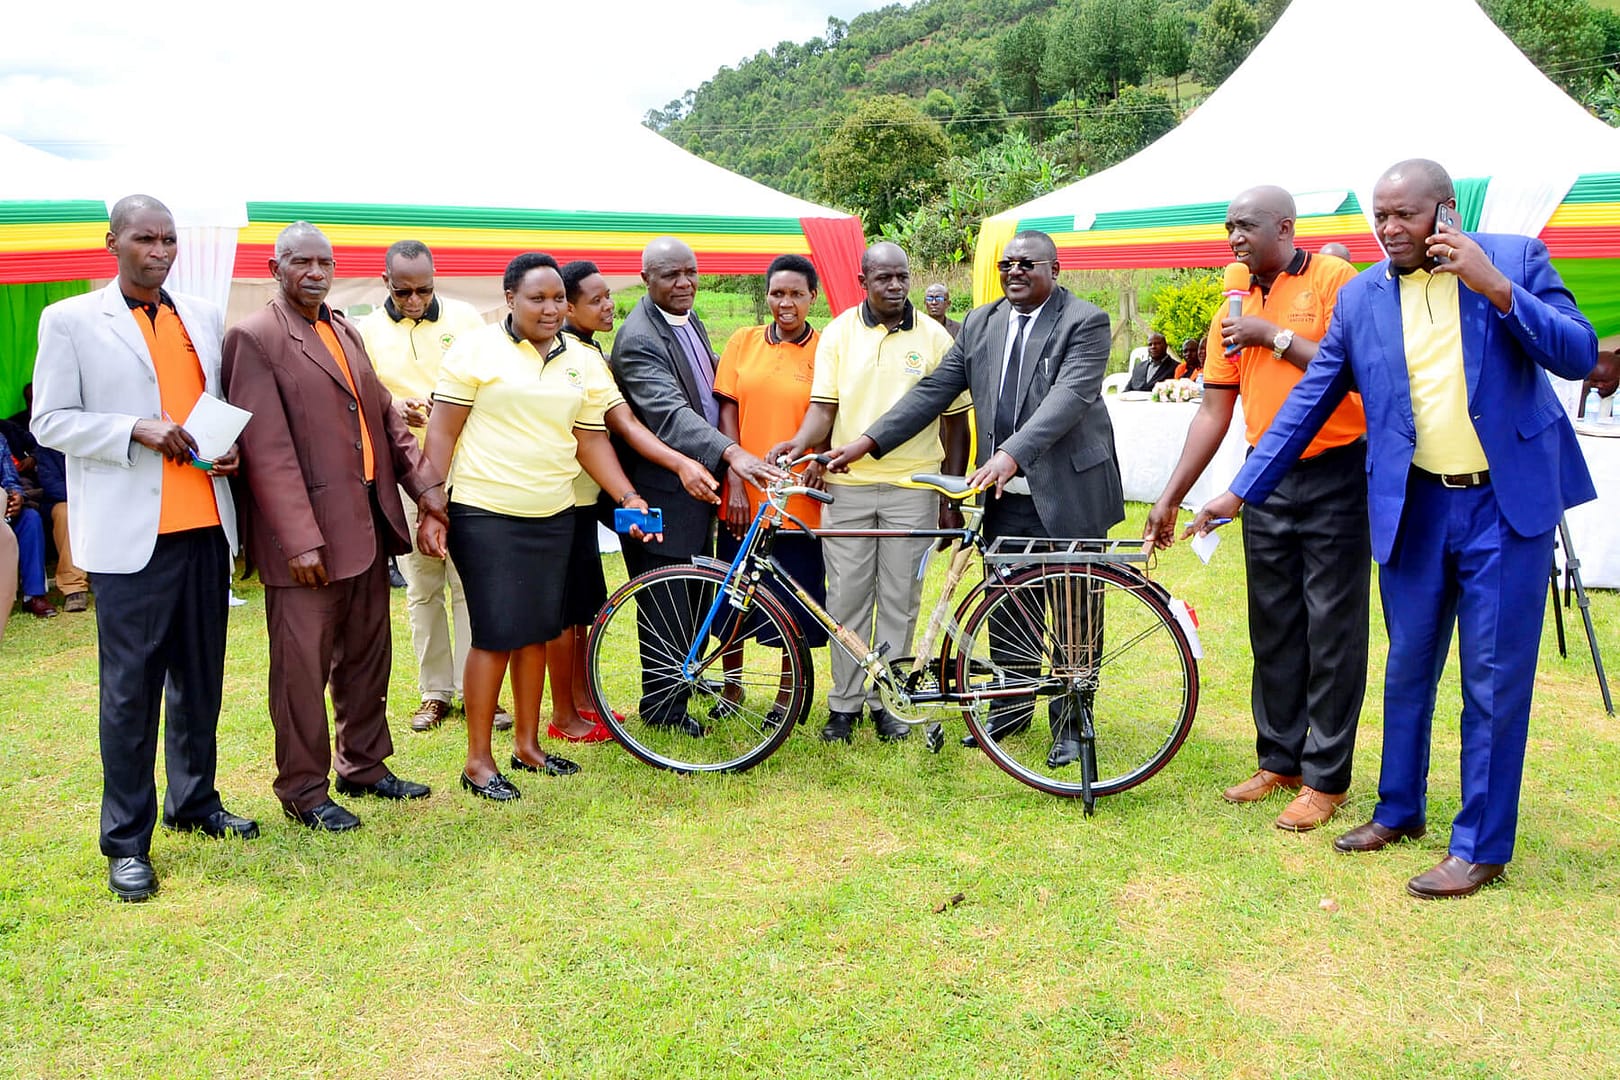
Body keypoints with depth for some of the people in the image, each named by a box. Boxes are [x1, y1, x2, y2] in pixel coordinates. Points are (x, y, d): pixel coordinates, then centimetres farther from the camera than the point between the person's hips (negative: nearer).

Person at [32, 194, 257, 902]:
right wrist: (137, 431, -16)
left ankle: (195, 802, 28)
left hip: (205, 526, 5)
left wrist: (230, 450, 1)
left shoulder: (204, 317, 14)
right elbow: (50, 420, -2)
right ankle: (126, 841, 9)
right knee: (130, 687, -1)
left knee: (201, 677, 13)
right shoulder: (70, 320, 1)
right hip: (129, 534, -4)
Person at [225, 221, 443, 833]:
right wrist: (300, 539, -20)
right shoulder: (255, 338, -10)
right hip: (309, 534, -8)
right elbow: (268, 448, -16)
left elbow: (385, 416, 16)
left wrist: (424, 483, 4)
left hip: (369, 523, 8)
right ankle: (303, 791, 17)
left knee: (367, 657, 17)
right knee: (303, 667, 3)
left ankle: (364, 766, 32)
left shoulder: (346, 331, 15)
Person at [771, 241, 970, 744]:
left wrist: (952, 498, 3)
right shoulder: (838, 332, 4)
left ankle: (887, 702, 18)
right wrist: (799, 442, -22)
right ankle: (845, 703, 16)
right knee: (846, 598, 3)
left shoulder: (934, 337, 3)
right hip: (848, 484, 0)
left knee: (899, 600, 5)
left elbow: (954, 419, 6)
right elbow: (824, 405, 0)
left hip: (912, 487, 0)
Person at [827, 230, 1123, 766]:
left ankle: (1071, 723, 19)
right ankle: (1012, 706, 30)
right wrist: (868, 440, -5)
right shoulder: (980, 323, 9)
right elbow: (935, 389, 6)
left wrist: (1012, 454, -36)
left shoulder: (1085, 321, -8)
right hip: (1005, 495, 5)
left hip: (1068, 493, -5)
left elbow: (1071, 395, -22)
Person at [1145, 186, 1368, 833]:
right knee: (1273, 628, 11)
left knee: (1332, 632, 0)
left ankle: (1327, 778, 8)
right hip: (1266, 482, 6)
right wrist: (1170, 498, 5)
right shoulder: (1232, 314, 9)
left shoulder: (1334, 280, -7)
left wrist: (1274, 336, -17)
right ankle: (1280, 760, 24)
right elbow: (1213, 413, 8)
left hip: (1335, 475, -6)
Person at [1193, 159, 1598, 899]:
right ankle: (1398, 811, 33)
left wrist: (1497, 289, -23)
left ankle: (1481, 846, 15)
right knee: (1407, 668, 15)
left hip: (1506, 503, -3)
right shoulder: (1361, 296, 2)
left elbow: (1578, 355, -10)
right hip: (1415, 506, 3)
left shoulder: (1516, 259, -4)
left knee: (1494, 681, 2)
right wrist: (1239, 491, 1)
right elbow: (1309, 402, 4)